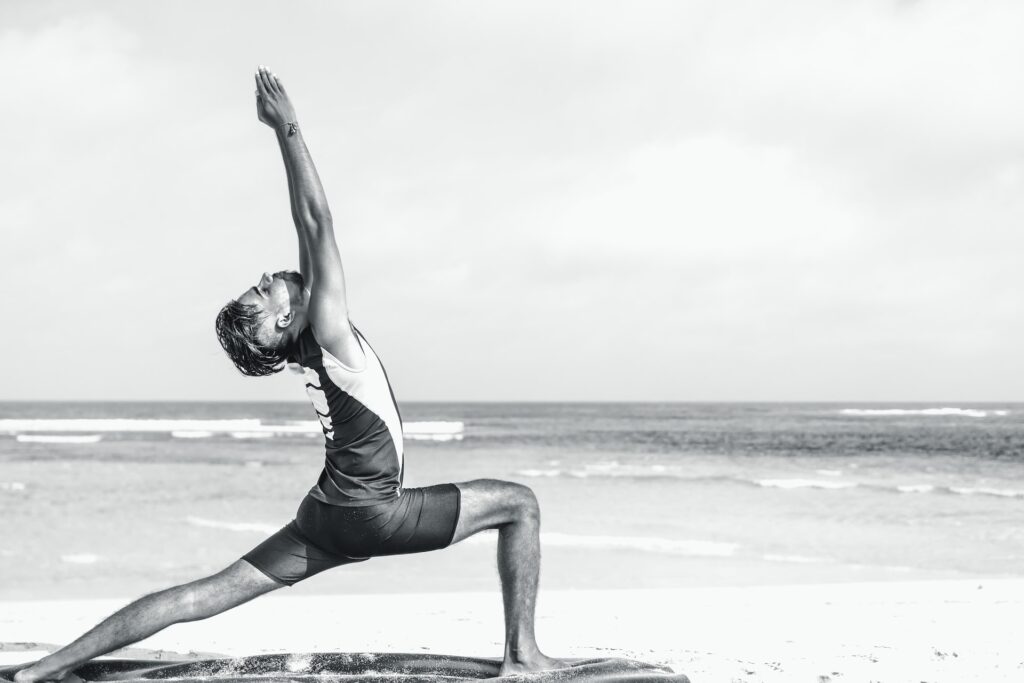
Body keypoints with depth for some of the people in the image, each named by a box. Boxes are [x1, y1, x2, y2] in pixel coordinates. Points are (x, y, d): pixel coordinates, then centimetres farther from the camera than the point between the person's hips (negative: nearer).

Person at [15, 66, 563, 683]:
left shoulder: (306, 341, 5)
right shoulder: (328, 332, -16)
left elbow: (310, 228, 7)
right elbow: (318, 222, -19)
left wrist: (285, 133, 7)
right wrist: (290, 130, -16)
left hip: (324, 518, 8)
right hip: (372, 513, -8)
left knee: (207, 595, 7)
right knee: (519, 502, 2)